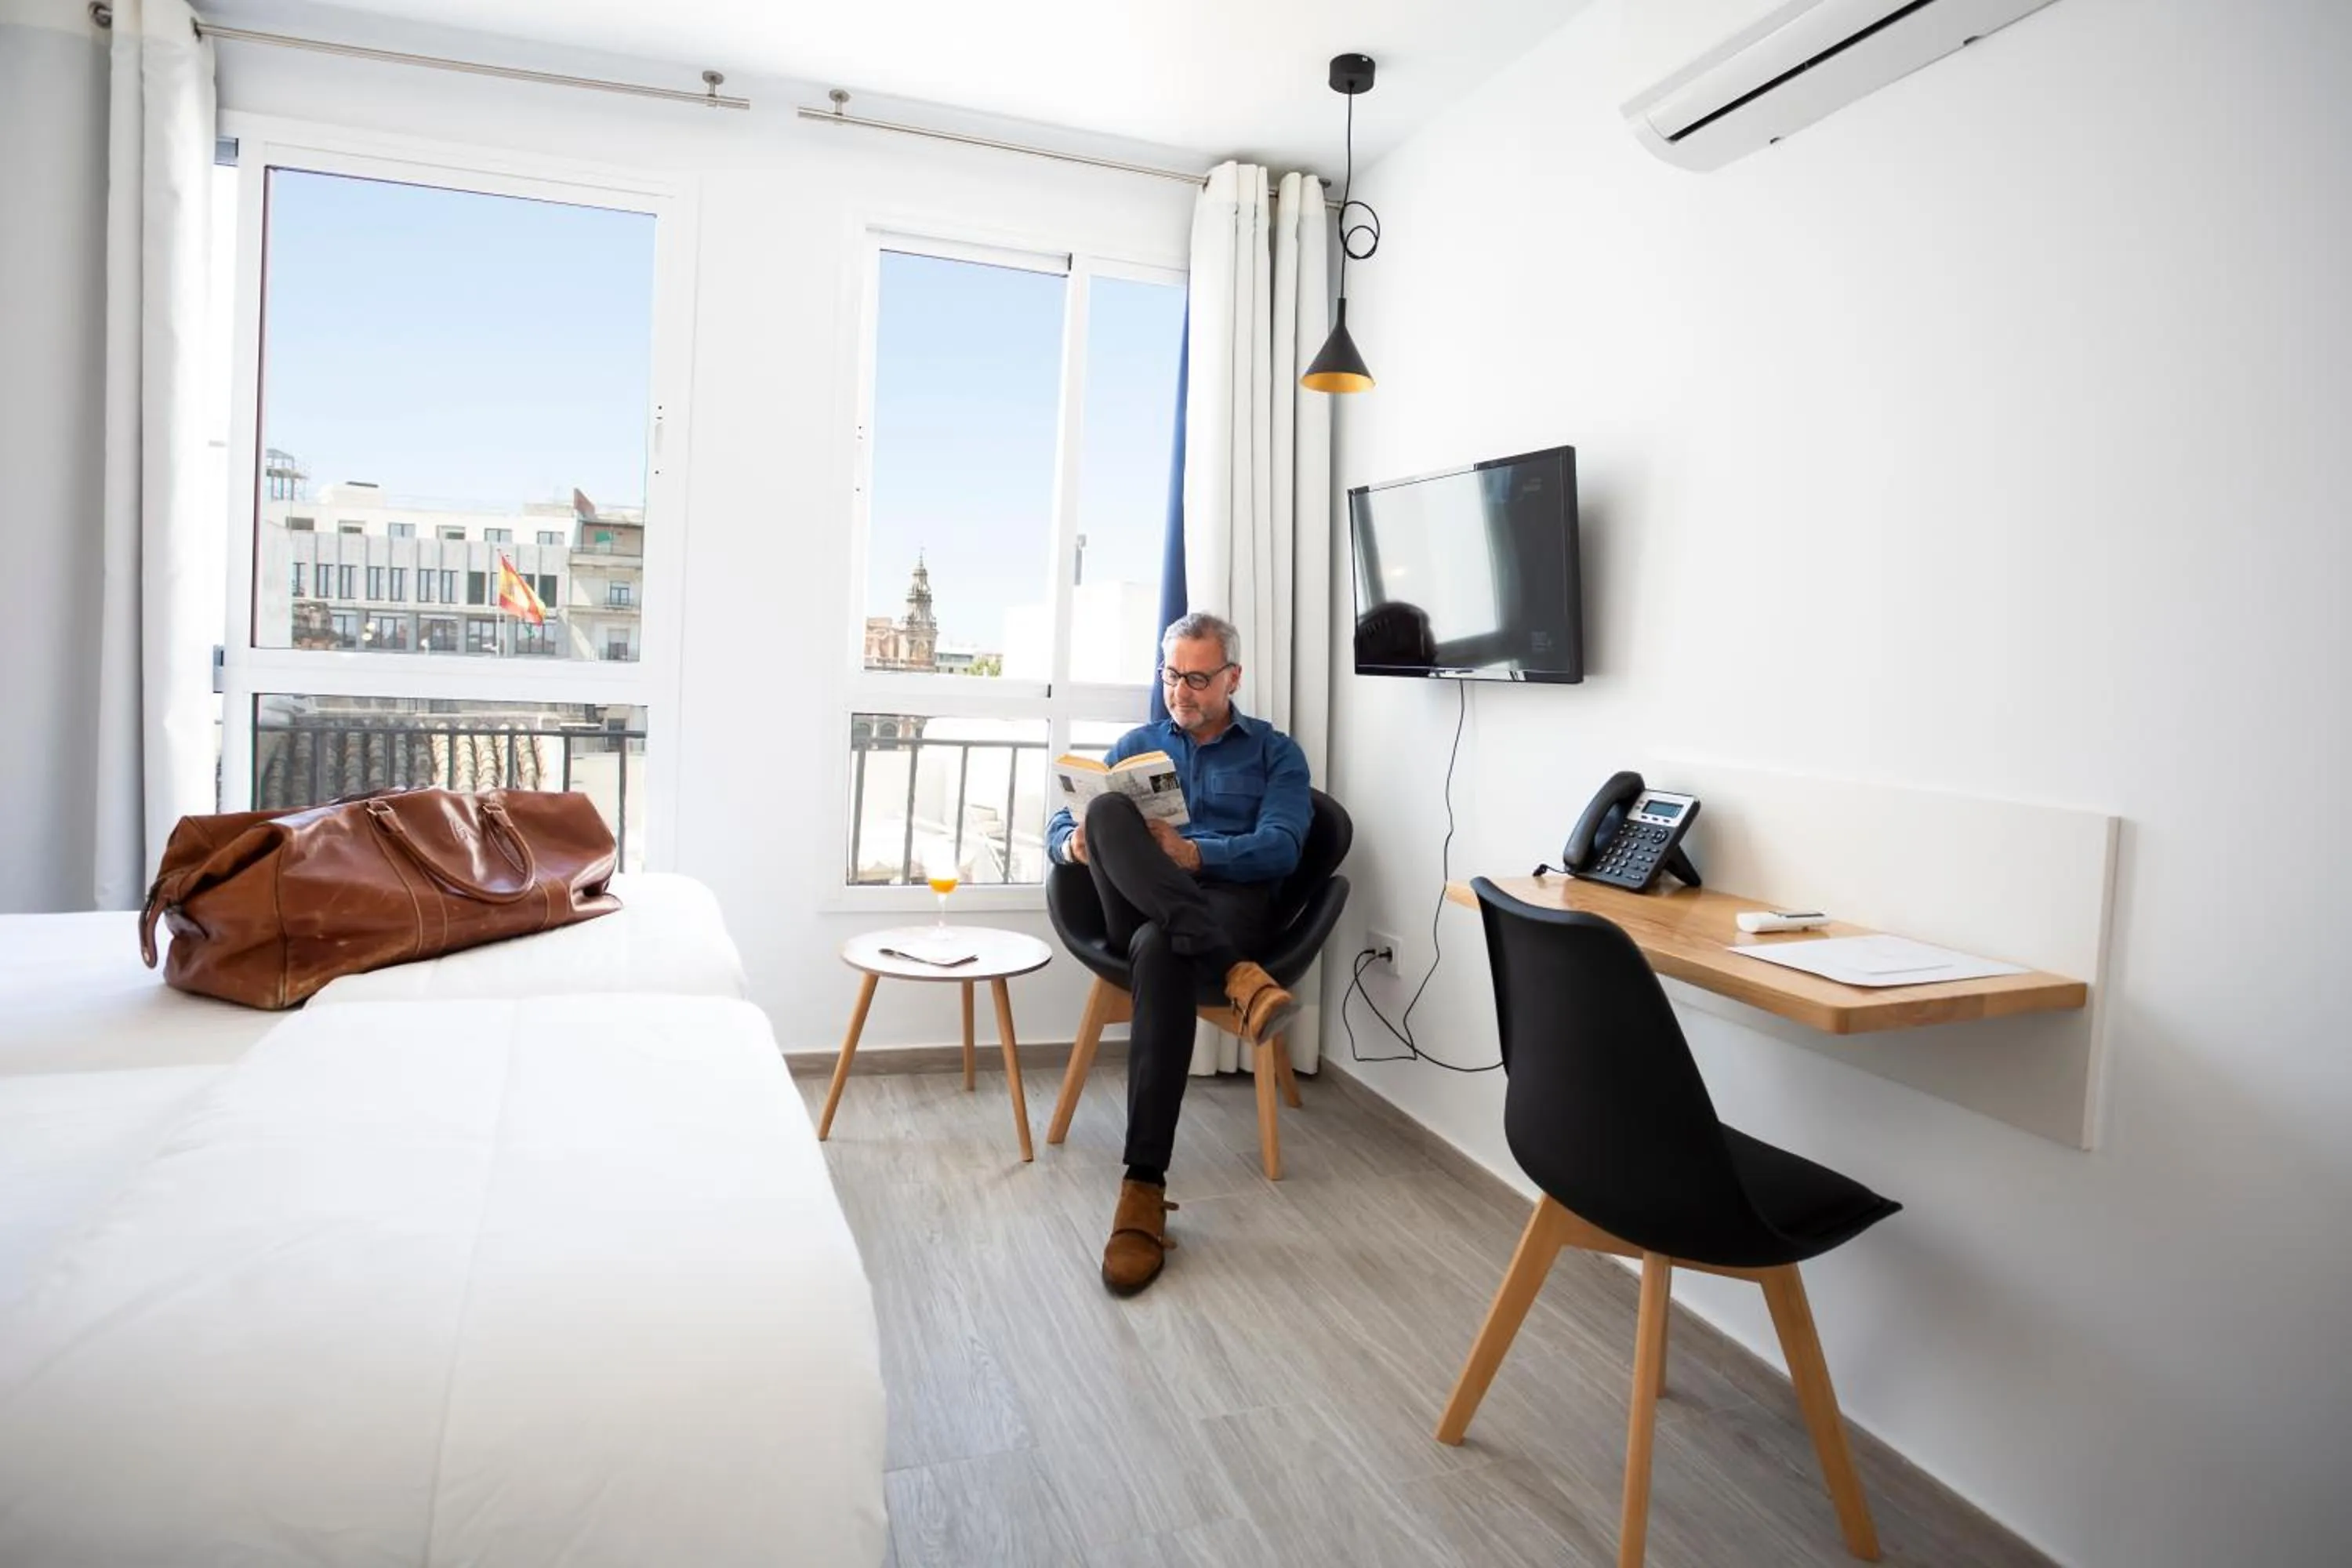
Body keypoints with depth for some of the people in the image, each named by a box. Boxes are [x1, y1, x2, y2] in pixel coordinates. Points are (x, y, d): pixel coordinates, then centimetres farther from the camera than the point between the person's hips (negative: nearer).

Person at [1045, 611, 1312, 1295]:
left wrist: (1191, 852, -23)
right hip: (1137, 911, 3)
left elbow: (1280, 850, -3)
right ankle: (1237, 976, -45)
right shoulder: (1136, 745, 25)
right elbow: (1060, 826, 17)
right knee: (1107, 809, -31)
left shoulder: (1276, 752, 14)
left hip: (1228, 906, -3)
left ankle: (1145, 1186, -40)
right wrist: (1077, 842, -10)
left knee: (1159, 950, -41)